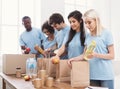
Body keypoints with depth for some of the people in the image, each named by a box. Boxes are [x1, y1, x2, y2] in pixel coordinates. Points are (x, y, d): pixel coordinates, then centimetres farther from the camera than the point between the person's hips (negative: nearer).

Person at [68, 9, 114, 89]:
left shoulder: (106, 33, -4)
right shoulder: (88, 36, 11)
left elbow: (112, 55, -6)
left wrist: (96, 55, -19)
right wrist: (74, 59, -4)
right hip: (92, 74, 4)